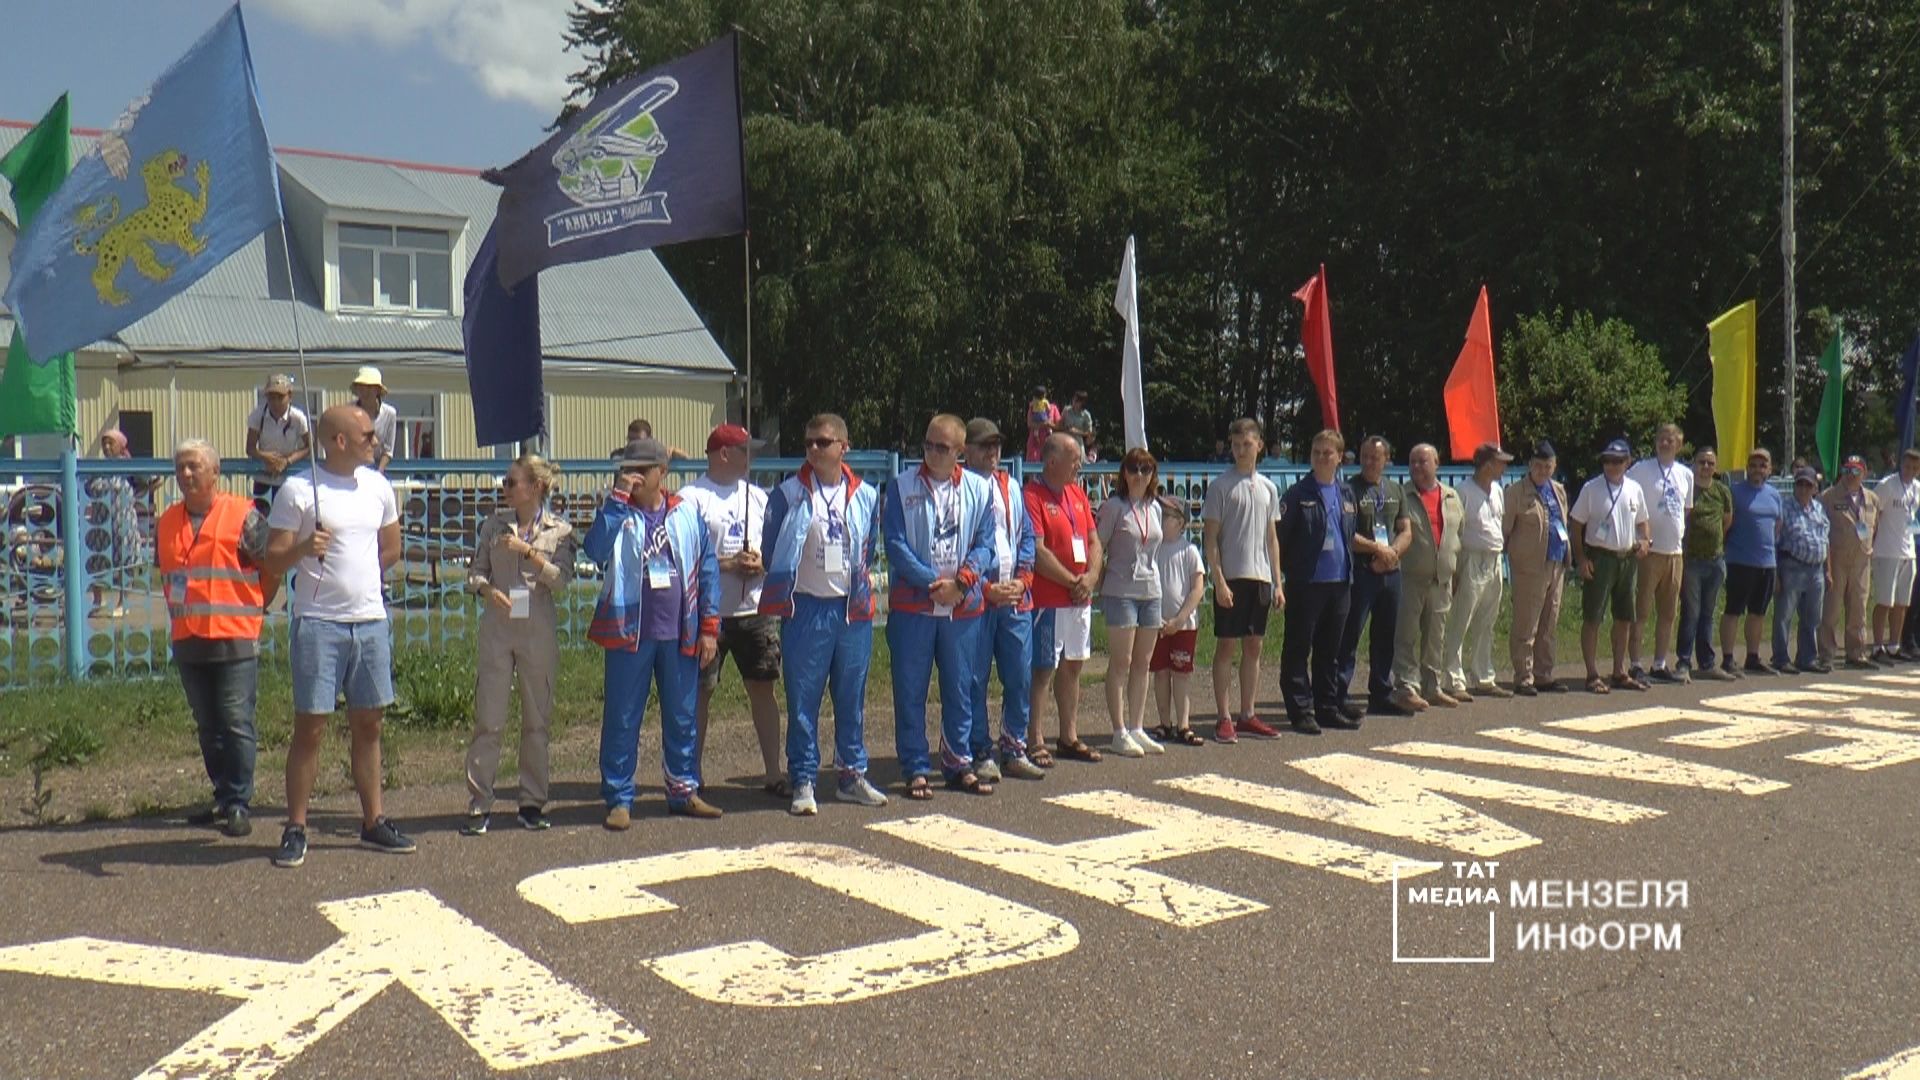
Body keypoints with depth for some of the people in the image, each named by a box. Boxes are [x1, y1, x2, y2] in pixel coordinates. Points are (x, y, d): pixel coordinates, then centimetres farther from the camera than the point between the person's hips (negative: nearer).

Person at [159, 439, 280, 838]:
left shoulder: (243, 516, -6)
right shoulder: (167, 522, 11)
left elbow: (272, 570, -2)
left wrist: (250, 610, 5)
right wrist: (180, 614, 17)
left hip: (234, 640, -6)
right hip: (188, 641, 6)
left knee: (237, 725, -4)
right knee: (208, 727, 12)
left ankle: (239, 805, 1)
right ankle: (223, 798, 22)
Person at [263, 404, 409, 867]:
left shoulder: (377, 486, 9)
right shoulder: (298, 489, -6)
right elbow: (273, 561, -7)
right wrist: (303, 548, -24)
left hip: (371, 621, 5)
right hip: (318, 623, -5)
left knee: (368, 724, 10)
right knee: (310, 727, -1)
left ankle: (373, 822, 19)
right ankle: (295, 829, 9)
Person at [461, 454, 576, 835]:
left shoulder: (560, 530, 2)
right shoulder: (494, 524, 8)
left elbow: (562, 580, -9)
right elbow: (475, 571, 9)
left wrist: (528, 551, -17)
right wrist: (488, 590, -12)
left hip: (539, 632, -1)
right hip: (497, 629, 1)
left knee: (537, 720, 6)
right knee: (488, 720, -1)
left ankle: (532, 803, 16)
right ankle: (479, 805, 5)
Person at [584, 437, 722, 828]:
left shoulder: (686, 512, 5)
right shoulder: (618, 513, 1)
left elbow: (707, 568, 7)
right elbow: (595, 549, -20)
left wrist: (709, 626, 2)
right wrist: (618, 498, -20)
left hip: (679, 635, 2)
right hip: (629, 633, -2)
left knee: (682, 716, 11)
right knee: (622, 718, 3)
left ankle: (684, 790, 23)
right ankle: (619, 799, 11)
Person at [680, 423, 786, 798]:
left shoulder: (758, 496, 15)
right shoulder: (691, 498, -5)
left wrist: (762, 564, -5)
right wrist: (729, 564, -16)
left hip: (755, 609, 5)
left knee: (763, 688, 6)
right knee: (700, 693, 2)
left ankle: (774, 774, 13)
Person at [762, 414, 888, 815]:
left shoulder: (865, 495, 5)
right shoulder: (788, 494, -3)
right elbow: (773, 552, 3)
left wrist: (860, 589, 13)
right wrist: (782, 595, 1)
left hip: (853, 608, 3)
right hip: (806, 608, -3)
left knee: (852, 698, 10)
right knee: (803, 699, 1)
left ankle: (853, 775, 22)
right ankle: (803, 782, 9)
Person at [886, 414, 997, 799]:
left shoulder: (978, 489, 6)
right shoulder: (901, 486, 0)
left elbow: (985, 544, 5)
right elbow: (896, 544, -5)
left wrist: (961, 582, -12)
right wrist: (933, 583, -14)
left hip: (964, 606, 2)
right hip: (912, 605, -2)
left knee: (960, 689, 10)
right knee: (910, 691, 2)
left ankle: (959, 764, 22)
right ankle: (916, 769, 11)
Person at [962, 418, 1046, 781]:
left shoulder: (1010, 486, 16)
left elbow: (1027, 535, 17)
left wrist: (1022, 578, 2)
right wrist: (987, 588, -12)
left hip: (1016, 599, 6)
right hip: (976, 598, -5)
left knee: (1020, 677, 8)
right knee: (975, 681, -1)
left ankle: (1014, 750, 19)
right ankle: (981, 755, 9)